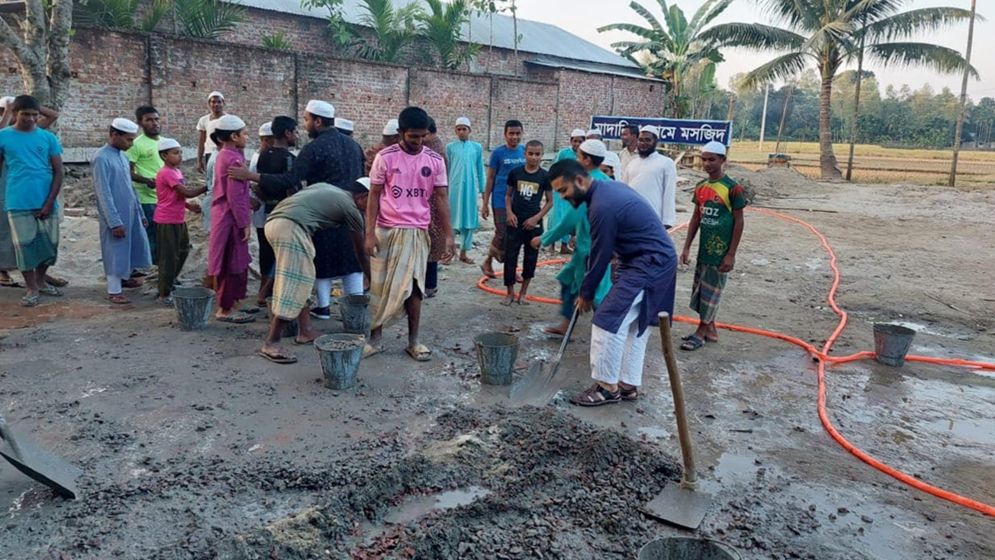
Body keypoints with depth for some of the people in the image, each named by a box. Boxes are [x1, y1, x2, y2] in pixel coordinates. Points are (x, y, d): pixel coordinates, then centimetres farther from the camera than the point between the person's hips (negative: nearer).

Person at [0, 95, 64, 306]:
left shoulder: (48, 137, 3)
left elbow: (58, 172, 2)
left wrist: (49, 202, -5)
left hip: (46, 203, 2)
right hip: (18, 204, -1)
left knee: (49, 244, 8)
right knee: (25, 246, 2)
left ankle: (40, 281, 28)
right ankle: (31, 288, 13)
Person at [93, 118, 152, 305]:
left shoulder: (123, 156, 9)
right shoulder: (102, 158, -17)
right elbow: (104, 193, -20)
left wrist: (140, 213, 15)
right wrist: (115, 222, -21)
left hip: (131, 212, 8)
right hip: (115, 215, -8)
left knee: (135, 245, 17)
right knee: (116, 250, 1)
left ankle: (124, 277, 36)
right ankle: (114, 290, 11)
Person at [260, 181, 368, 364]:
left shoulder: (328, 188, 28)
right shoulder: (351, 208, 9)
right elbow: (361, 249, 18)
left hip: (274, 220, 9)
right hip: (290, 226, -9)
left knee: (301, 280, 17)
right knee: (294, 283, -6)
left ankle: (305, 330, 22)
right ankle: (271, 343, -4)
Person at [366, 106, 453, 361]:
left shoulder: (435, 161, 1)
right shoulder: (385, 157, -4)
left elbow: (442, 199, 4)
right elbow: (374, 196, -2)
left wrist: (448, 234, -1)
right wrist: (369, 233, -8)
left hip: (417, 232, 1)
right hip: (386, 230, -1)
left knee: (411, 287, 2)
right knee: (384, 286, 5)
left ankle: (413, 340, 11)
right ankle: (376, 336, 15)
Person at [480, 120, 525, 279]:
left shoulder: (525, 152, 5)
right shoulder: (498, 153, -6)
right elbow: (490, 179, -3)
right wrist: (485, 203, -4)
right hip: (501, 200, -4)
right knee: (503, 233, -4)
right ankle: (488, 262, 18)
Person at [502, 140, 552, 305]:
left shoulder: (545, 176, -2)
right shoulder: (515, 172, 0)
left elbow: (549, 201, 3)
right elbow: (508, 195, 10)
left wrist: (536, 218, -9)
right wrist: (509, 212, -6)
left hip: (534, 225, 0)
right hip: (515, 223, 0)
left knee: (531, 259, 7)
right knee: (509, 257, 0)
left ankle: (523, 292, 22)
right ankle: (510, 292, 13)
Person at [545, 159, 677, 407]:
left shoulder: (602, 207, -23)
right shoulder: (608, 187, 8)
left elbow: (600, 256, -14)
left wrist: (586, 294, -1)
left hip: (649, 264, -10)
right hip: (656, 260, 10)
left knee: (608, 319, -9)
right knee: (635, 325, 14)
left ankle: (607, 386, 1)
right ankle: (628, 385, 22)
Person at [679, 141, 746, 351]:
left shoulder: (733, 188, -12)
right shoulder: (701, 187, 7)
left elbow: (739, 222, -10)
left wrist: (731, 255, -13)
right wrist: (687, 247, 9)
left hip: (721, 250, -7)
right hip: (704, 248, 7)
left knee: (711, 291, 1)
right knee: (700, 289, 12)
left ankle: (701, 332, 12)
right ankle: (711, 330, 24)